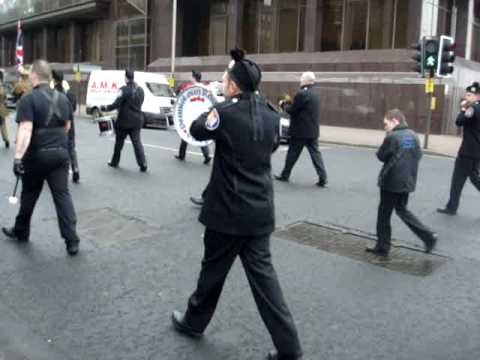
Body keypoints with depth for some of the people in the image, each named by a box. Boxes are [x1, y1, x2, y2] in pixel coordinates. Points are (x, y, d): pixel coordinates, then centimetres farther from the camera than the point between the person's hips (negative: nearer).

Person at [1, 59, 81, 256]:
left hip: (37, 155, -4)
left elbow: (25, 130, -23)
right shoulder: (62, 98, 7)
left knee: (29, 195, 14)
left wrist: (18, 156, -27)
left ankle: (21, 231, 35)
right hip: (60, 153, 4)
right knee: (62, 195, 2)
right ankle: (72, 240, -4)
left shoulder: (28, 99, -11)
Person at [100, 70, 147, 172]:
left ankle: (115, 162, 25)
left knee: (119, 142, 12)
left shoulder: (124, 90, -14)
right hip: (137, 121, 5)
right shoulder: (140, 90, 7)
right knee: (137, 142, 4)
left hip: (124, 121, -5)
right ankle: (143, 164, -7)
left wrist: (105, 108, -6)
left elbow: (116, 104, -17)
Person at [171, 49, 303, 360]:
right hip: (260, 210, 5)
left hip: (229, 210, -5)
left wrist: (213, 110, 19)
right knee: (262, 272, 10)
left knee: (213, 269, 14)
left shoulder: (226, 112, -15)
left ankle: (194, 322, 38)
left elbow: (197, 131, 2)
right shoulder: (271, 115, 2)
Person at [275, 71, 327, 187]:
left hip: (300, 131, -7)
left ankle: (285, 175, 19)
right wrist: (289, 103, 14)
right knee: (315, 153, 5)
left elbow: (291, 110, -14)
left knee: (293, 153, 6)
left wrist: (284, 104, 4)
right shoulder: (314, 94, 13)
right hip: (313, 131, 7)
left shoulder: (302, 94, -17)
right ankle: (323, 178, -1)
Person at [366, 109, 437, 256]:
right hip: (407, 182, 7)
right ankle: (429, 236, 12)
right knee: (402, 210, 21)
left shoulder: (392, 137, -15)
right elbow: (418, 155, 11)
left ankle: (382, 247, 13)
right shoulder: (413, 136, 5)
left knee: (384, 214, 6)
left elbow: (381, 156, -7)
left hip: (391, 182, -7)